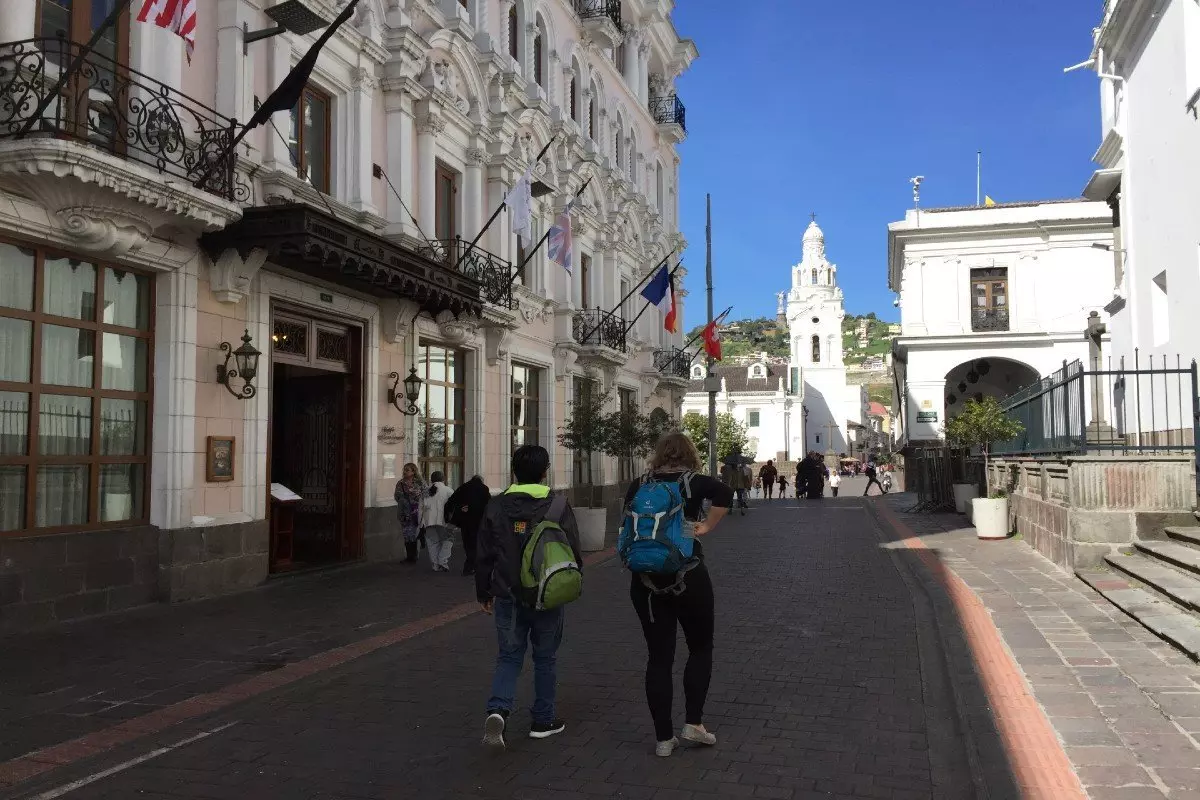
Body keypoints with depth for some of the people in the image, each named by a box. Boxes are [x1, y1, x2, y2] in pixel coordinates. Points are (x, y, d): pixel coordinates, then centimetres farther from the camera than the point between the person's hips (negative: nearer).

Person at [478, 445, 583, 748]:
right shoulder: (558, 506, -8)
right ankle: (543, 721, 23)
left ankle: (498, 709, -11)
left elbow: (484, 556, 3)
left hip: (508, 597, 2)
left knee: (509, 656, 11)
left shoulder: (496, 507, -2)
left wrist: (483, 593, 14)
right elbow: (574, 554, -4)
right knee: (546, 658, 14)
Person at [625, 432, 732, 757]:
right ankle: (693, 723, 12)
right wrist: (706, 527, -11)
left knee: (659, 656, 8)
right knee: (701, 648, 16)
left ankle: (663, 738, 12)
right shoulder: (693, 481, -3)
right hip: (688, 576, -3)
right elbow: (725, 493, -21)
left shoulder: (638, 486, 6)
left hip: (646, 580, 3)